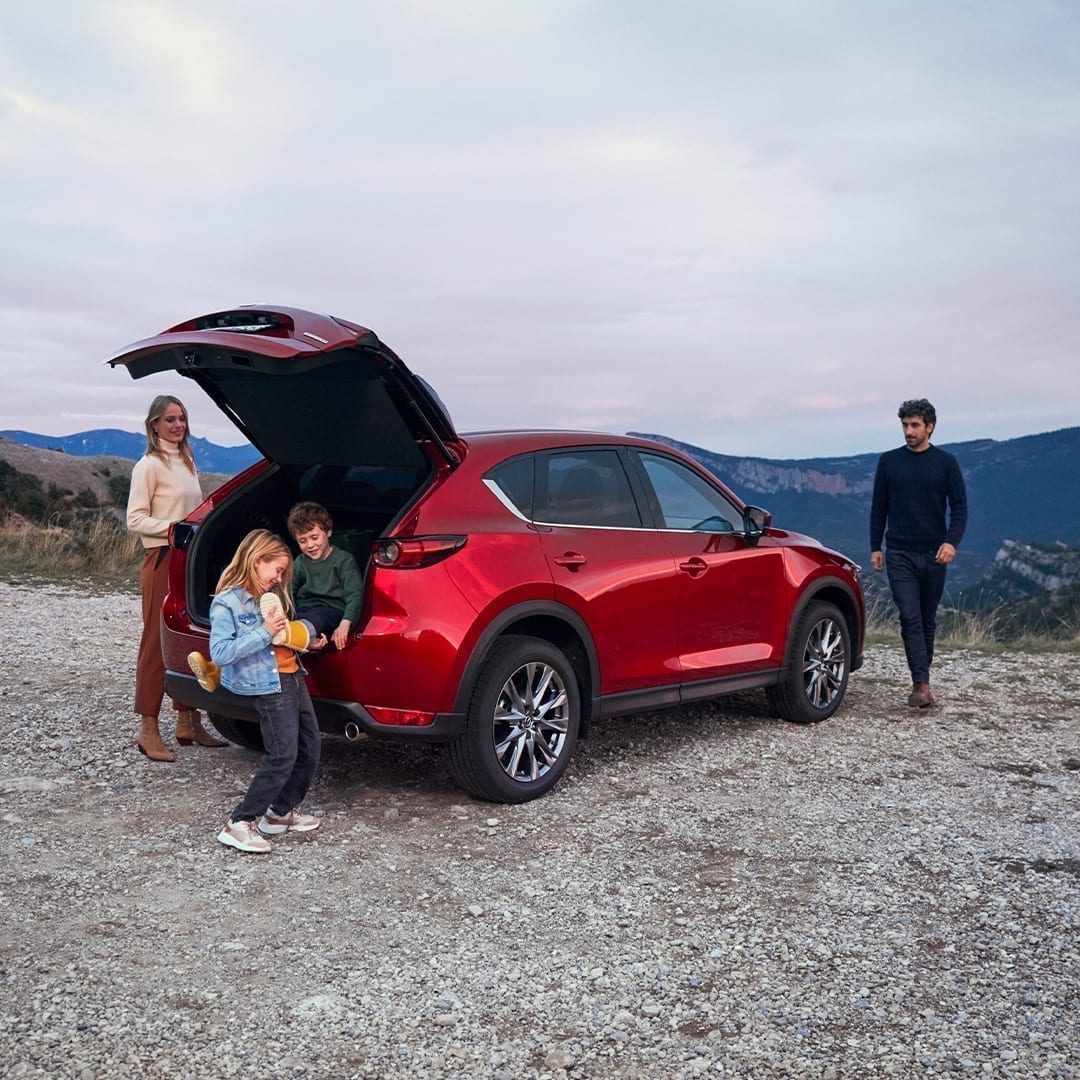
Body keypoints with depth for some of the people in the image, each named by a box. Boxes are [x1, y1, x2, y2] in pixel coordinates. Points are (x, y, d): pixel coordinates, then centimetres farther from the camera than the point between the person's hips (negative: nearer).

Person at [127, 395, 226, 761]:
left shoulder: (187, 462, 17)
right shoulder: (149, 465, -6)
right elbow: (135, 519, -11)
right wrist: (173, 528, -20)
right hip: (162, 557, -7)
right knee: (157, 642, -6)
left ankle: (188, 722, 17)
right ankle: (148, 730, -2)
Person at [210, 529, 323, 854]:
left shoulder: (270, 595, 13)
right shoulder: (226, 603, -11)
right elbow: (219, 653, -20)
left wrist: (303, 638, 6)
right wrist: (264, 633, -21)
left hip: (292, 677, 9)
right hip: (267, 685, -9)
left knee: (309, 747, 11)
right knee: (283, 756, -12)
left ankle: (283, 812, 26)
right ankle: (240, 824, -3)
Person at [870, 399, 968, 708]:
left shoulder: (946, 463, 3)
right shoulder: (889, 461, 5)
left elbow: (959, 507, 0)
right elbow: (879, 508, 10)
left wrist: (951, 542, -16)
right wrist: (875, 548, 6)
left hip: (933, 554, 1)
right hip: (899, 554, -1)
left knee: (928, 621, 9)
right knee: (910, 618, -11)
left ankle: (921, 679, 21)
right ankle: (922, 685, -15)